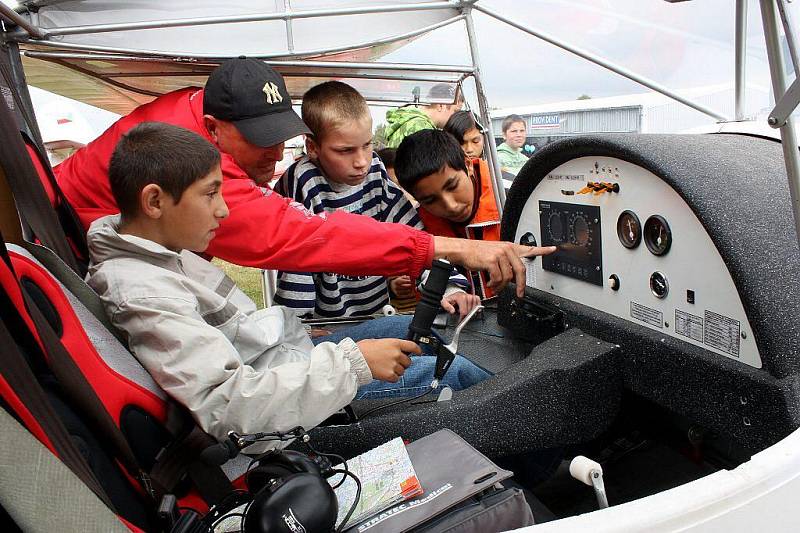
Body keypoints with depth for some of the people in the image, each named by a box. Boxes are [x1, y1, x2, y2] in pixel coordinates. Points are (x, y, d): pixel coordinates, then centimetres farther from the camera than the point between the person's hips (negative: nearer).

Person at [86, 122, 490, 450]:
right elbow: (229, 406, -34)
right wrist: (351, 362, -32)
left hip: (293, 352, 10)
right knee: (452, 371, -8)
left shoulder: (161, 250, 2)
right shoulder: (141, 295, -28)